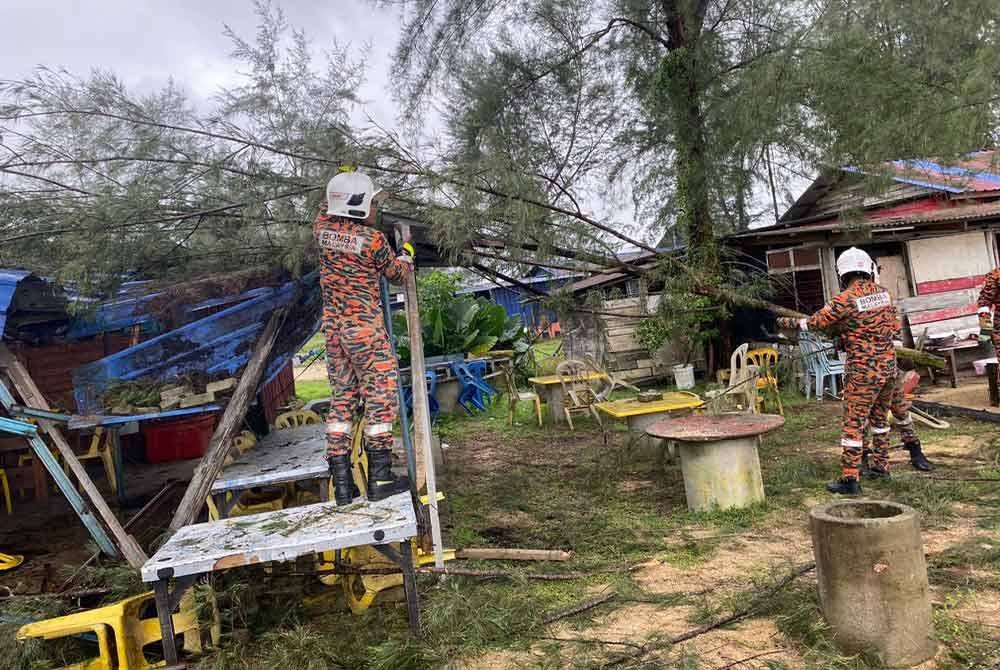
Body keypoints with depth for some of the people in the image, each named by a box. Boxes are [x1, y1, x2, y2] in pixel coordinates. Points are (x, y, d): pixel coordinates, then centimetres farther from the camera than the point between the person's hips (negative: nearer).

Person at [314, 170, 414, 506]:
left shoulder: (323, 228, 2)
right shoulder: (373, 240, -13)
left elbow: (326, 210, 28)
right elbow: (398, 273, 4)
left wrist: (343, 179, 38)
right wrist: (407, 249, 25)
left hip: (332, 326, 6)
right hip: (365, 328, -6)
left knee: (341, 399, 11)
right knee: (380, 397, 2)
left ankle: (342, 482, 13)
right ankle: (380, 478, 5)